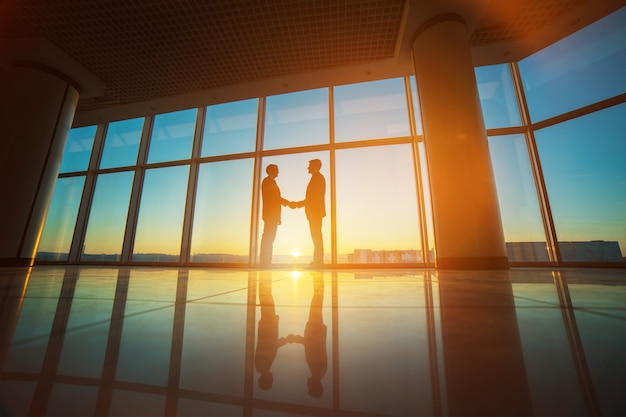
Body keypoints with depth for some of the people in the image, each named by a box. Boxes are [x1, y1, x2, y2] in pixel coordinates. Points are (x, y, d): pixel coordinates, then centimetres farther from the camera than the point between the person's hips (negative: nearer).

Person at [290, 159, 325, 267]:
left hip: (315, 211, -10)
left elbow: (313, 197, -15)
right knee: (316, 235, 8)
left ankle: (318, 260, -6)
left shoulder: (317, 177, -6)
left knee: (316, 235, -9)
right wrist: (298, 204, 15)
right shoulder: (318, 177, 23)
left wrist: (298, 204, -8)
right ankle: (318, 260, 12)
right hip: (315, 211, 10)